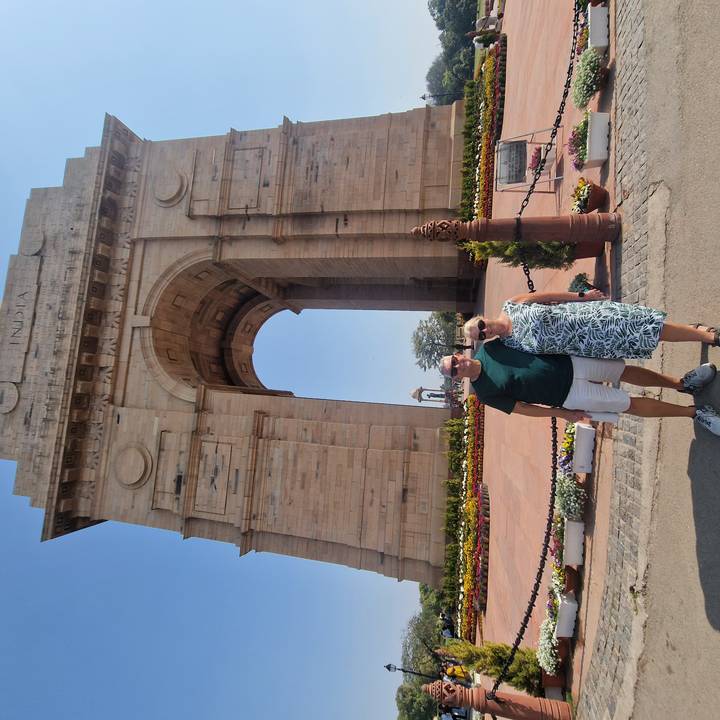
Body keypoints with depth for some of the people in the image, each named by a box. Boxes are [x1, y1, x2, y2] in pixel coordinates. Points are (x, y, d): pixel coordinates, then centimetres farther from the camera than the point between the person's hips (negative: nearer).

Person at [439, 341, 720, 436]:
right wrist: (562, 414, -5)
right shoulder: (485, 393, -16)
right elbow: (521, 407, -7)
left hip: (568, 363, 4)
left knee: (627, 371, 10)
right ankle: (694, 412, 20)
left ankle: (683, 383, 34)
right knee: (633, 405, 1)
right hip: (569, 395, -4)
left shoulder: (488, 347, -6)